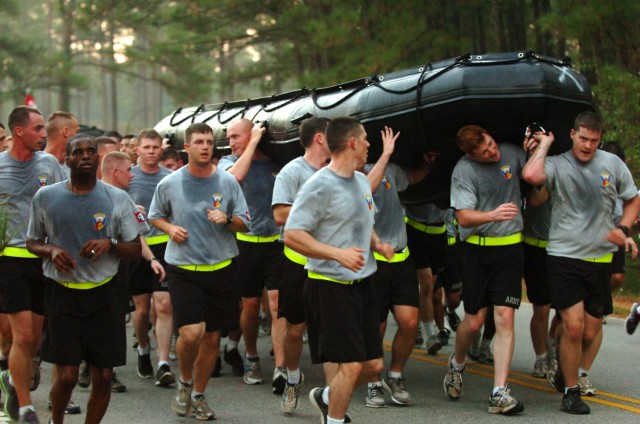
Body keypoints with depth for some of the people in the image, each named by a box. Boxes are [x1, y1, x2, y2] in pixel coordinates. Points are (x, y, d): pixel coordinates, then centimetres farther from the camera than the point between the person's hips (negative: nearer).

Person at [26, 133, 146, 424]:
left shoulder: (118, 199, 0)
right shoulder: (45, 197, 1)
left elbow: (136, 250, 3)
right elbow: (32, 242, 11)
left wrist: (110, 243, -17)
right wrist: (51, 250, -11)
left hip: (104, 295, 1)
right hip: (62, 294, -1)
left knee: (103, 376, 2)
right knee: (67, 376, -6)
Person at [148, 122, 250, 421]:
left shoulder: (228, 182, 0)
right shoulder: (169, 184, -2)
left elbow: (245, 223, 6)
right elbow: (155, 217, 14)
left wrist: (227, 219, -15)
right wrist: (170, 228, -6)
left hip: (220, 269, 2)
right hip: (183, 269, -2)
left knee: (212, 337, 8)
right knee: (191, 333, -16)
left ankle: (198, 396, 27)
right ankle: (185, 382, 13)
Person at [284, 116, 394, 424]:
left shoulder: (361, 181, 12)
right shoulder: (320, 186, -14)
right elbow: (292, 236, -19)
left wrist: (376, 244, 5)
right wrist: (338, 254, -27)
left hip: (362, 283, 8)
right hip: (330, 286, -8)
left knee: (373, 365, 10)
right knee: (351, 365, -11)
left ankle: (326, 398, 34)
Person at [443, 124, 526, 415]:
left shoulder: (511, 153, 2)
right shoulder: (464, 170, -10)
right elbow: (464, 216, -16)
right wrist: (493, 215, -31)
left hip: (511, 248, 2)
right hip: (477, 248, -2)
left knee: (504, 317, -7)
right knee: (475, 320, 2)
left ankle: (499, 393, -8)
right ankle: (456, 364, 35)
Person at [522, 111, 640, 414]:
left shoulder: (612, 164, 6)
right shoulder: (557, 165, -4)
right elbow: (531, 175, -27)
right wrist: (544, 146, -11)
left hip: (600, 258, 4)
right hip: (564, 256, -3)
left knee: (592, 329, 7)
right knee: (573, 326, -11)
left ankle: (579, 373, 33)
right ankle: (570, 392, 5)